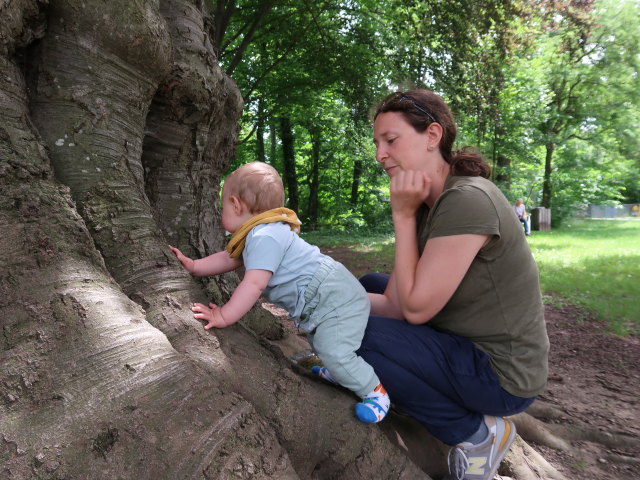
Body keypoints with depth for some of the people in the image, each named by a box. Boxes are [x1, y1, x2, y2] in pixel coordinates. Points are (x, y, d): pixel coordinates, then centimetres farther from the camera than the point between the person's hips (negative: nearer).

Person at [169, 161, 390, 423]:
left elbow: (254, 284, -29)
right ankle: (339, 374, 47)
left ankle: (375, 392, -3)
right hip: (321, 300, 11)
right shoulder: (259, 233, 12)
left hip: (335, 297, -11)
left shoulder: (265, 237, -24)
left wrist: (224, 316, -23)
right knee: (320, 342, 28)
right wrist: (192, 265, 20)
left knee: (333, 352, -20)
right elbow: (228, 258, 22)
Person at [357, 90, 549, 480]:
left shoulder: (467, 200, -26)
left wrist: (403, 215, -19)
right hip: (468, 343, 9)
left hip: (499, 373, -9)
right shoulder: (429, 204, 2)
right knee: (371, 284, 16)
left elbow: (415, 308, -22)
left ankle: (477, 433, -2)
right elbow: (394, 303, 0)